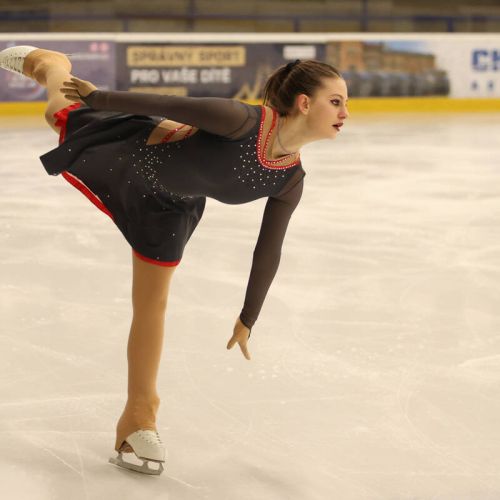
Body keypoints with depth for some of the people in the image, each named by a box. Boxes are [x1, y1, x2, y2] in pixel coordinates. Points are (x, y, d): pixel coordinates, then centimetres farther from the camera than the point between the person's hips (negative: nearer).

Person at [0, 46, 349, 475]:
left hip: (168, 207, 4)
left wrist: (248, 319, 4)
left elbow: (269, 251, -6)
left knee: (152, 305, 10)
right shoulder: (242, 121, -38)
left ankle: (138, 417, 25)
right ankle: (36, 58, 60)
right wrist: (96, 96, -16)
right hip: (125, 153, -4)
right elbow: (168, 106, -27)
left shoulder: (290, 180, -18)